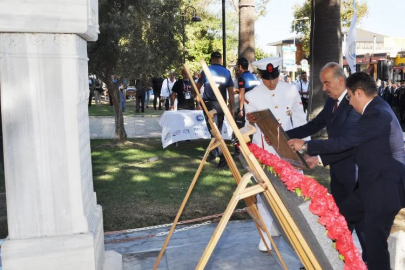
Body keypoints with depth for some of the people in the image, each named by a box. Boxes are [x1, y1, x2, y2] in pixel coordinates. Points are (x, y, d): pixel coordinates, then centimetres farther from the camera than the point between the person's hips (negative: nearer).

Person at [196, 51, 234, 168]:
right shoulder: (227, 72, 3)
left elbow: (197, 87, 2)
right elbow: (231, 92, 0)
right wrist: (231, 108, 4)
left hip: (209, 104, -3)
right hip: (221, 105, 3)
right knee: (218, 129, 14)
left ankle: (222, 156, -10)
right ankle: (213, 153, 20)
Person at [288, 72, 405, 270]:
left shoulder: (376, 115, -23)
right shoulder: (376, 110, 10)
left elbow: (343, 142, -23)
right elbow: (352, 145, 15)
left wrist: (306, 146, -12)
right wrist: (319, 157, 12)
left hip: (385, 188, -10)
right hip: (373, 185, 10)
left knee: (375, 241, 1)